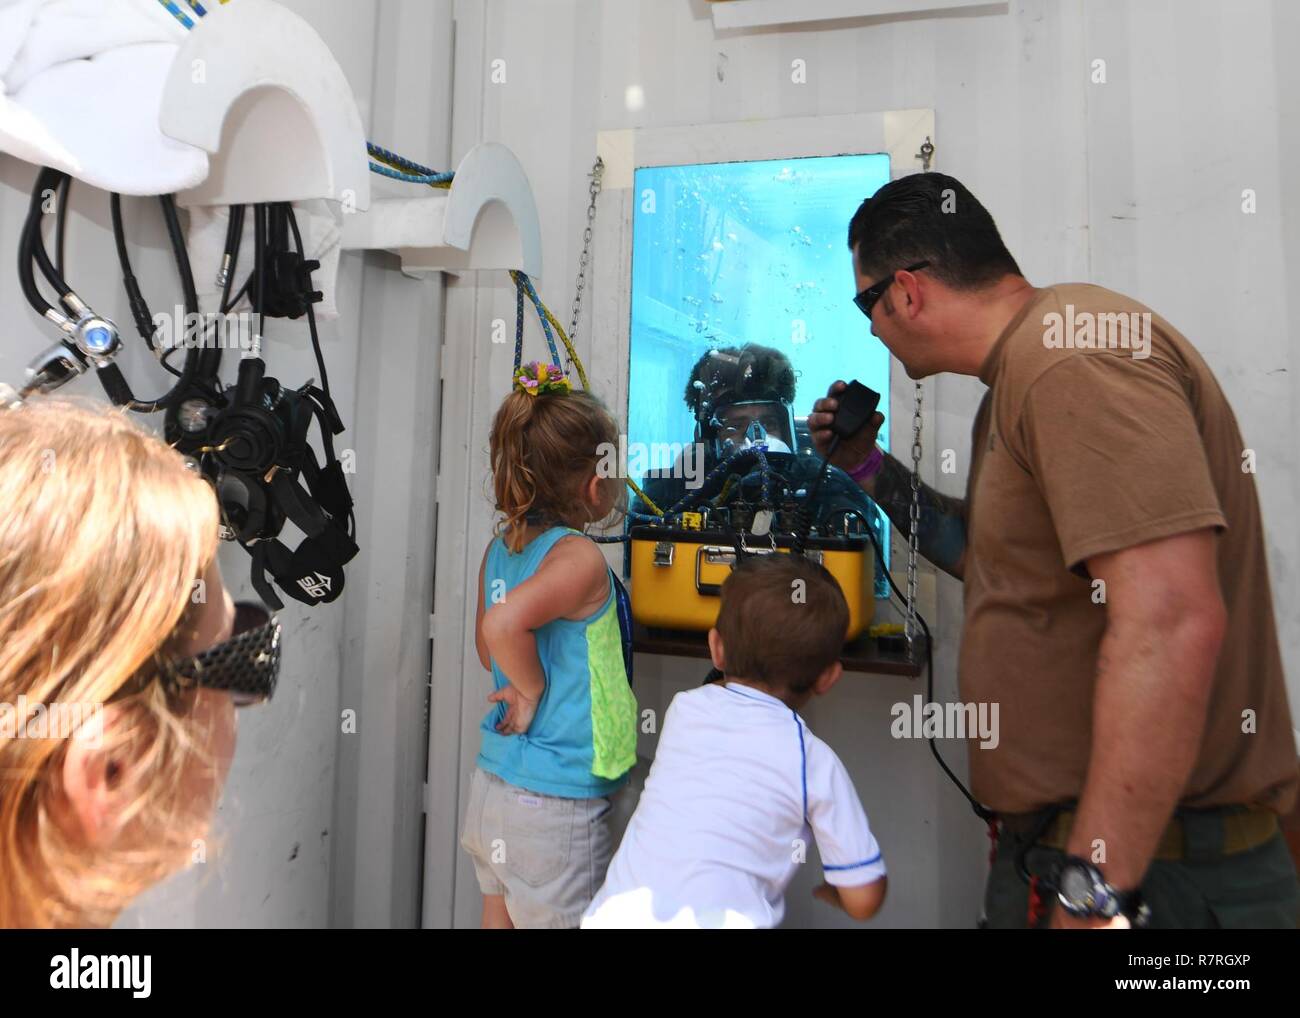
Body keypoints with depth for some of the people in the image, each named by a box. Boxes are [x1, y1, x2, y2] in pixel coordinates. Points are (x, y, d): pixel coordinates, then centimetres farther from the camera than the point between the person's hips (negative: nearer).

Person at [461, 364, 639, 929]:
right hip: (554, 807, -7)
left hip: (493, 785, 7)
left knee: (500, 915, 22)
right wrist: (535, 691, -19)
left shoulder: (500, 547, 3)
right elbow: (504, 624, -34)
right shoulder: (579, 557, -20)